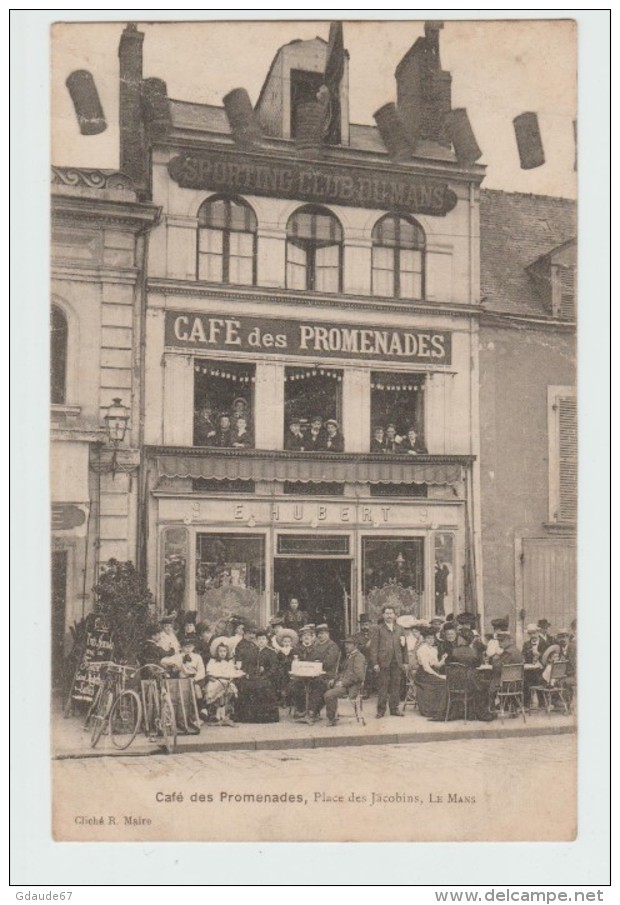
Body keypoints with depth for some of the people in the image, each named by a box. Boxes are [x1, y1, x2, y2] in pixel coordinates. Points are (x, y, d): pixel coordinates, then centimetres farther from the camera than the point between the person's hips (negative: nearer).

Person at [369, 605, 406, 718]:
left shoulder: (399, 629, 15)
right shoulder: (378, 629, 3)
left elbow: (403, 646, 15)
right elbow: (373, 647, -2)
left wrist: (404, 662, 8)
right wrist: (375, 663, -9)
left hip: (397, 663, 3)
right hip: (383, 662, -3)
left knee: (395, 687, 6)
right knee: (382, 687, -2)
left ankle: (394, 709, 15)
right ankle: (381, 710, 5)